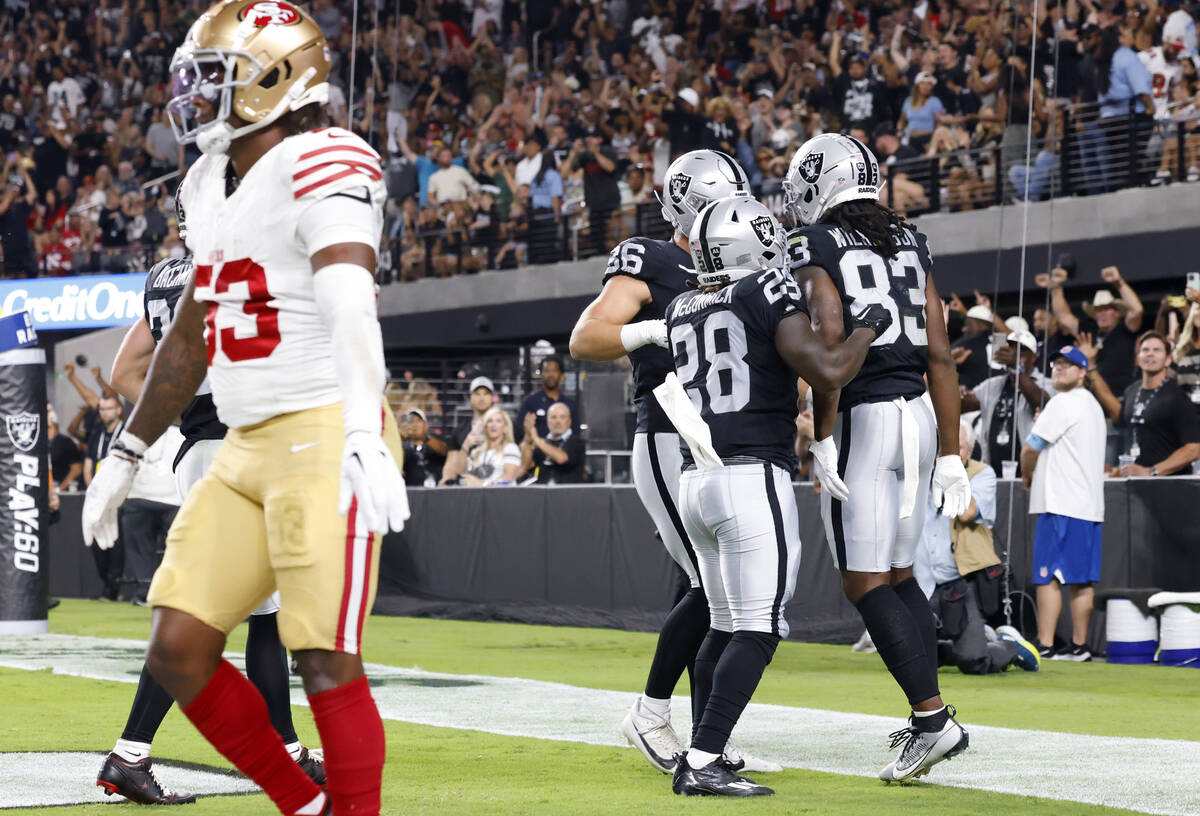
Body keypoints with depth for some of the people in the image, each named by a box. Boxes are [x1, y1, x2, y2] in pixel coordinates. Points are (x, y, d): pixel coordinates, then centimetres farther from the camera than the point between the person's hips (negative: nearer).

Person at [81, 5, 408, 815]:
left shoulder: (321, 169, -13)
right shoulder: (216, 186, 15)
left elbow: (350, 309, -28)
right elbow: (190, 336, 25)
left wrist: (363, 442, -41)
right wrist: (127, 456, 30)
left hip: (325, 437, -9)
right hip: (248, 447, 9)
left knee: (327, 663, -9)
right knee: (178, 648, 5)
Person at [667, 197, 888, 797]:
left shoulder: (682, 310, 12)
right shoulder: (767, 294, -7)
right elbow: (828, 372, -14)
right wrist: (869, 328, 1)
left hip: (696, 478, 8)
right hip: (753, 478, -8)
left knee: (725, 626, 18)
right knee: (758, 629, -7)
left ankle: (701, 754, 19)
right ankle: (702, 765, -14)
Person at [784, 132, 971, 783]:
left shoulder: (813, 247, -4)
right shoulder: (911, 246, 13)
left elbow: (830, 336, -19)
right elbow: (939, 355, 10)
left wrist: (823, 440, -16)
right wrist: (949, 455, 12)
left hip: (859, 420, -7)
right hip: (918, 415, 7)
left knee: (866, 584, -3)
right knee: (898, 574, 17)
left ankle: (932, 719, -12)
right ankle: (931, 721, 15)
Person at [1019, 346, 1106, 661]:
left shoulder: (1064, 402, -9)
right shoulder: (1093, 405, 21)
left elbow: (1030, 448, -10)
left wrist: (1027, 475, 7)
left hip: (1061, 504, -9)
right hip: (1090, 505, 9)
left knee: (1049, 576, -11)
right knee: (1081, 580, 8)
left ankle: (1045, 647, -15)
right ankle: (1079, 645, 9)